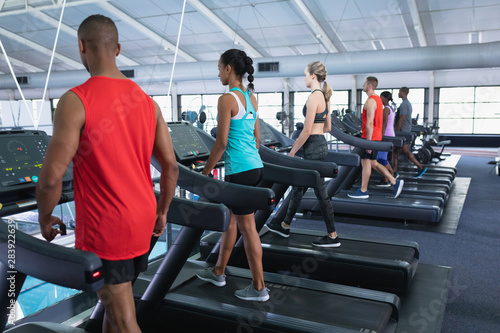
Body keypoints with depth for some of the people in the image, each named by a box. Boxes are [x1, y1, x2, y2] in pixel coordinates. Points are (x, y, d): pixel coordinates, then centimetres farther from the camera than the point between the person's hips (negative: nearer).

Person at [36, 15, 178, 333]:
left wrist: (45, 218, 1)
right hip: (142, 223, 7)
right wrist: (162, 211, 17)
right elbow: (171, 165, 4)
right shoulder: (147, 101, 2)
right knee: (114, 298, 28)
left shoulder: (75, 101, -16)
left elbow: (51, 177, -19)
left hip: (103, 229, -6)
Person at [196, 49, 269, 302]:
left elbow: (221, 142, -16)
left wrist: (205, 172, -7)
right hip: (255, 166, 9)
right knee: (229, 219, 20)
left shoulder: (227, 99, -14)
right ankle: (218, 272, 35)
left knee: (247, 228, 0)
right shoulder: (251, 97, 12)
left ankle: (259, 288, 12)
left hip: (240, 170, -9)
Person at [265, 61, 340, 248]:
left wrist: (292, 152, -12)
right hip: (321, 144, 10)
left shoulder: (313, 97, -17)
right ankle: (285, 226, 31)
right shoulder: (324, 96, 12)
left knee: (320, 192, -1)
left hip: (313, 148, -10)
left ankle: (332, 237, 10)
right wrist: (302, 139, 18)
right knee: (298, 187, 18)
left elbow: (307, 130, -20)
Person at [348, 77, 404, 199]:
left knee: (366, 162, -2)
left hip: (370, 137, -10)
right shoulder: (377, 99, 17)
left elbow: (370, 122, -22)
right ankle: (395, 182, 13)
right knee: (373, 162, 14)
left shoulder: (370, 101, -15)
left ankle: (363, 191, 7)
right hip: (376, 136, 10)